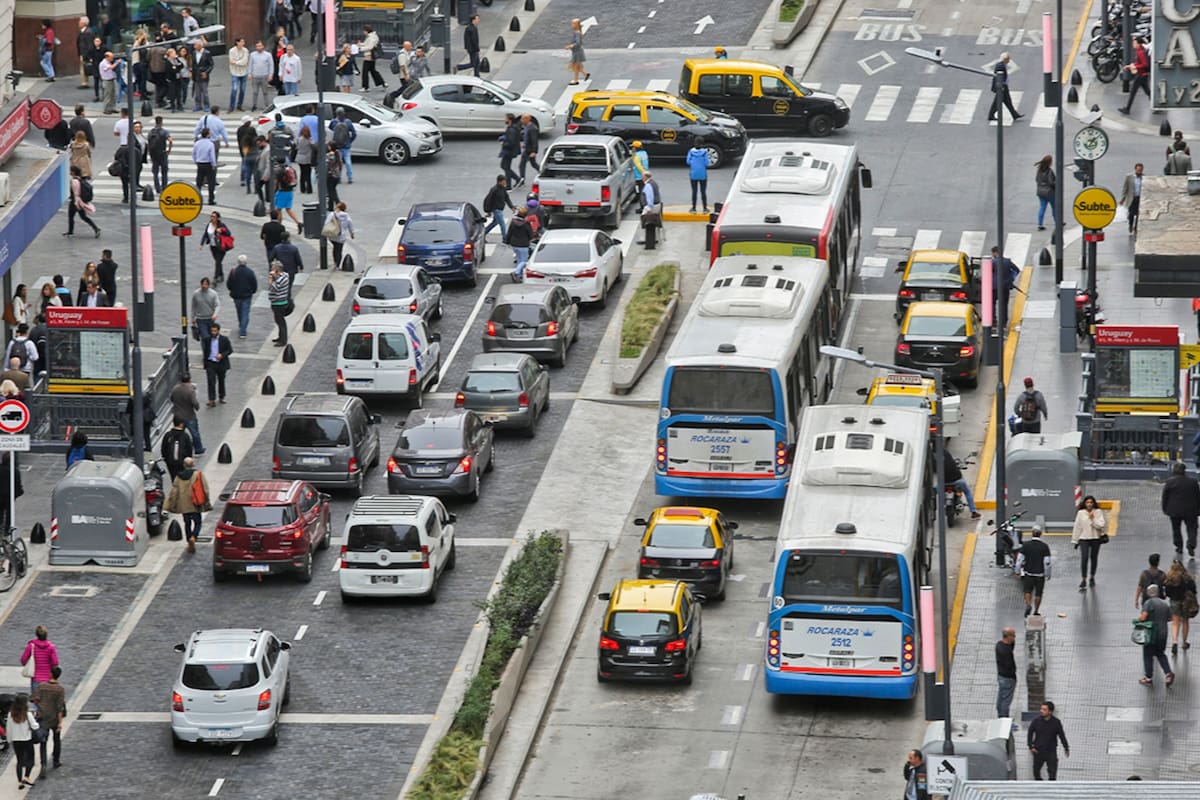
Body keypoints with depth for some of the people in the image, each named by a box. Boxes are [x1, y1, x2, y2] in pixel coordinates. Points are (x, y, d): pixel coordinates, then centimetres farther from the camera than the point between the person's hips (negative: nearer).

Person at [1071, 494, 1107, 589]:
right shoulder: (1081, 513, 0)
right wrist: (1075, 540, 3)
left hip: (1095, 538, 1)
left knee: (1094, 558, 11)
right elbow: (1077, 527, 3)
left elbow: (1101, 525, -7)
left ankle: (1092, 577, 28)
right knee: (1084, 558, -13)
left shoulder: (1098, 512, 0)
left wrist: (1093, 519, -16)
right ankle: (1083, 579, -10)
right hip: (1084, 538, -1)